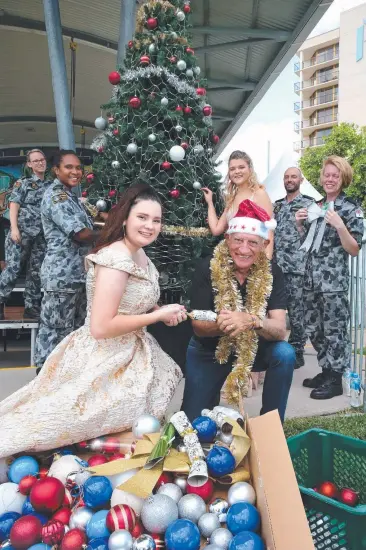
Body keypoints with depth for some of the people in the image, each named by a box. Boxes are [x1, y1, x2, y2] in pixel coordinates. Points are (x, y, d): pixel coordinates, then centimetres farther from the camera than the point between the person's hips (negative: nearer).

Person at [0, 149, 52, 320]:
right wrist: (14, 228, -16)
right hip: (22, 231, -4)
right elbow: (14, 206, -5)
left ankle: (32, 306, 14)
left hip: (41, 235, 4)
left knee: (36, 271, 6)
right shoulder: (22, 183, 3)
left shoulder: (51, 186, 14)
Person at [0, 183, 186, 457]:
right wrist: (158, 315, -22)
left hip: (127, 357, 9)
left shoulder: (140, 254, 4)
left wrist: (163, 311, 0)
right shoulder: (116, 258, -27)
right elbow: (101, 327, -31)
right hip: (103, 363, -9)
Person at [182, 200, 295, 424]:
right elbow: (198, 326, -21)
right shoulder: (207, 269, -21)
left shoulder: (272, 273, -17)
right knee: (193, 421, 1)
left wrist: (250, 321, -47)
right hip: (208, 351, 0)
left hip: (254, 348, 1)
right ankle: (212, 395, 36)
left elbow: (280, 330, -25)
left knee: (285, 354, -29)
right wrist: (221, 325, -44)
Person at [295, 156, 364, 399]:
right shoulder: (316, 206, 13)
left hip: (334, 280, -7)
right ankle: (326, 371, 28)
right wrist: (299, 224, 3)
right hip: (312, 277, 7)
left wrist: (340, 226, -23)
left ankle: (335, 380, 12)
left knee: (334, 329, 0)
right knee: (314, 328, 13)